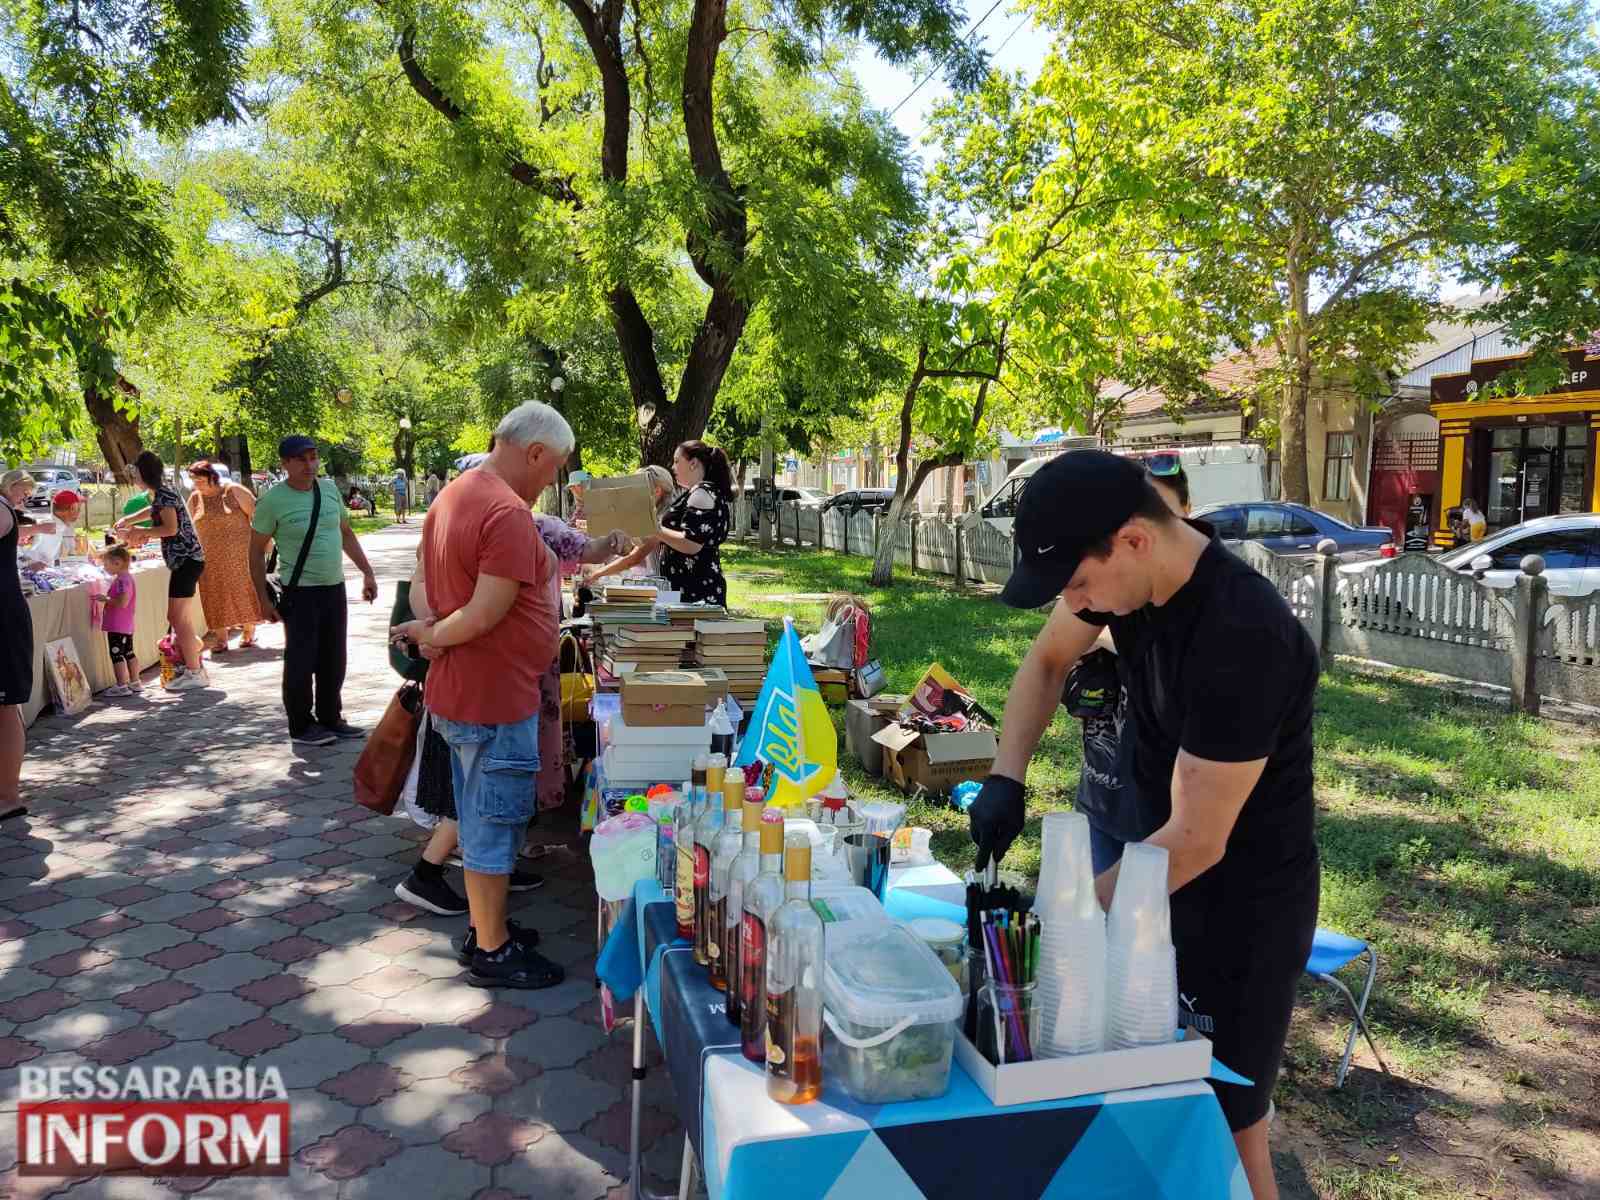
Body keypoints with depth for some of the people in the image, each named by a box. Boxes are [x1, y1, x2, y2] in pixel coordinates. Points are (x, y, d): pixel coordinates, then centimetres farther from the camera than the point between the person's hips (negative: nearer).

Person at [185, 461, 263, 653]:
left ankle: (249, 631, 13)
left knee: (243, 589, 0)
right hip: (210, 558, 4)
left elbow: (256, 515, -7)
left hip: (238, 555, -4)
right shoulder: (194, 499, 6)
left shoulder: (234, 491, -6)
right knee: (215, 594, 3)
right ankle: (221, 637, 8)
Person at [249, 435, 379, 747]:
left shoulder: (329, 488, 5)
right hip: (300, 593, -5)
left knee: (333, 660, 12)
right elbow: (256, 551, -5)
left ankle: (330, 718, 26)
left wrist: (367, 572, 12)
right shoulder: (273, 500, -10)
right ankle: (301, 727, 14)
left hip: (335, 589, 6)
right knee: (301, 662, 1)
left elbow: (347, 534, 16)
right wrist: (263, 599, -9)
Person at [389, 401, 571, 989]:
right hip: (495, 698, -10)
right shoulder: (508, 513, -23)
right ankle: (492, 952, 16)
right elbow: (485, 614, -25)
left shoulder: (452, 496, 10)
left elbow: (428, 591, 15)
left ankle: (483, 926, 34)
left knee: (481, 819, 20)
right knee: (495, 823, 3)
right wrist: (432, 637, -10)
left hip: (458, 692, 10)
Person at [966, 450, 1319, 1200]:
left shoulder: (1241, 638, -33)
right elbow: (1048, 661, 7)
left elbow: (1197, 840, -27)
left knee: (1224, 1127, 7)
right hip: (1167, 872, 7)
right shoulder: (1127, 566, -10)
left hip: (1245, 903, -7)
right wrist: (1006, 778, -7)